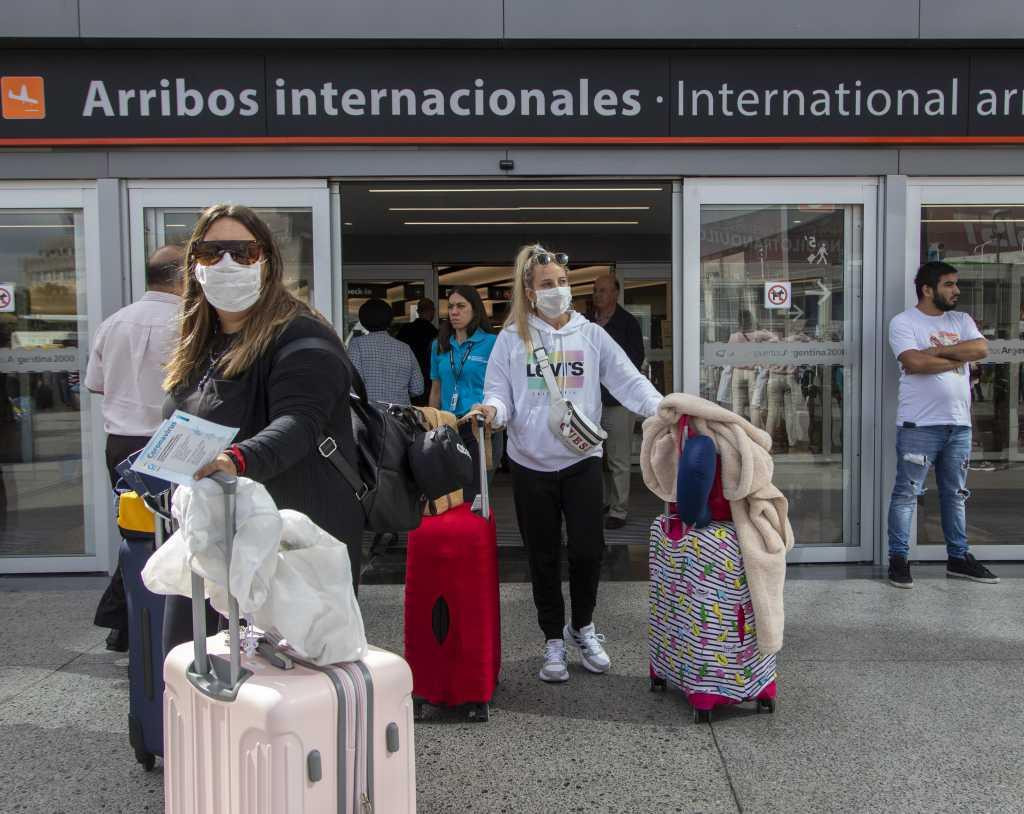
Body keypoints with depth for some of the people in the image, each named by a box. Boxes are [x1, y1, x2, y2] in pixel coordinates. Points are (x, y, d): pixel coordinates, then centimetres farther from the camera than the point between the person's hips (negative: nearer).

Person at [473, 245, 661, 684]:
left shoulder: (591, 335, 4)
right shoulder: (512, 339, 2)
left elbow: (628, 381, -3)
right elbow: (499, 392, 1)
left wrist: (661, 407, -19)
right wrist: (492, 408, -23)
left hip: (582, 459, 0)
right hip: (531, 464, 0)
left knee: (588, 550, 1)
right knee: (544, 557, 8)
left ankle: (583, 627, 28)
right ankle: (553, 640, 26)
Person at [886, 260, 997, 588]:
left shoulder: (962, 321, 14)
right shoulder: (904, 322, -5)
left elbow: (981, 348, -5)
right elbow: (915, 362, -20)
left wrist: (938, 351, -12)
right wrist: (957, 358, -8)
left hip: (959, 424, 6)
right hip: (919, 425, -6)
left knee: (956, 494, 14)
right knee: (906, 494, -1)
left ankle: (958, 557, 25)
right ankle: (898, 558, 8)